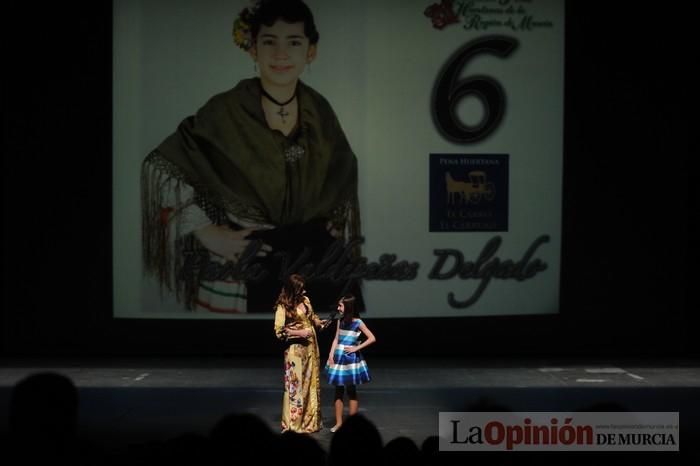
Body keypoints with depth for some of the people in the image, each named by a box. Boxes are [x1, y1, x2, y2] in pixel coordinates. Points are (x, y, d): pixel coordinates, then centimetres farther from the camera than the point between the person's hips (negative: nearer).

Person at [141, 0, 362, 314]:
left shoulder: (320, 111, 1)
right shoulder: (224, 112, -13)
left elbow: (344, 177, 18)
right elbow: (161, 166, -12)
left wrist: (336, 225, 6)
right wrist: (207, 233, -15)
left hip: (312, 268, 4)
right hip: (241, 273, -4)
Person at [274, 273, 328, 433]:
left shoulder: (305, 300, 6)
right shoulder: (283, 306, -12)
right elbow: (279, 331, -14)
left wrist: (319, 322, 0)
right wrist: (300, 333, -18)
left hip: (311, 348, 7)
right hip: (296, 350, -7)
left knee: (312, 383, 11)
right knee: (295, 385, -4)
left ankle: (310, 421, 21)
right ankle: (292, 424, 5)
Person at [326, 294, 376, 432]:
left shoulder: (358, 323, -8)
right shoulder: (340, 321, 6)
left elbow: (372, 338, -8)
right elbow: (336, 339, 8)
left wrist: (356, 348, -10)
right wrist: (331, 355, -3)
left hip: (351, 360, -4)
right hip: (339, 359, 4)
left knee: (351, 390, 3)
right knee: (338, 390, 6)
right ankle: (339, 422, 13)